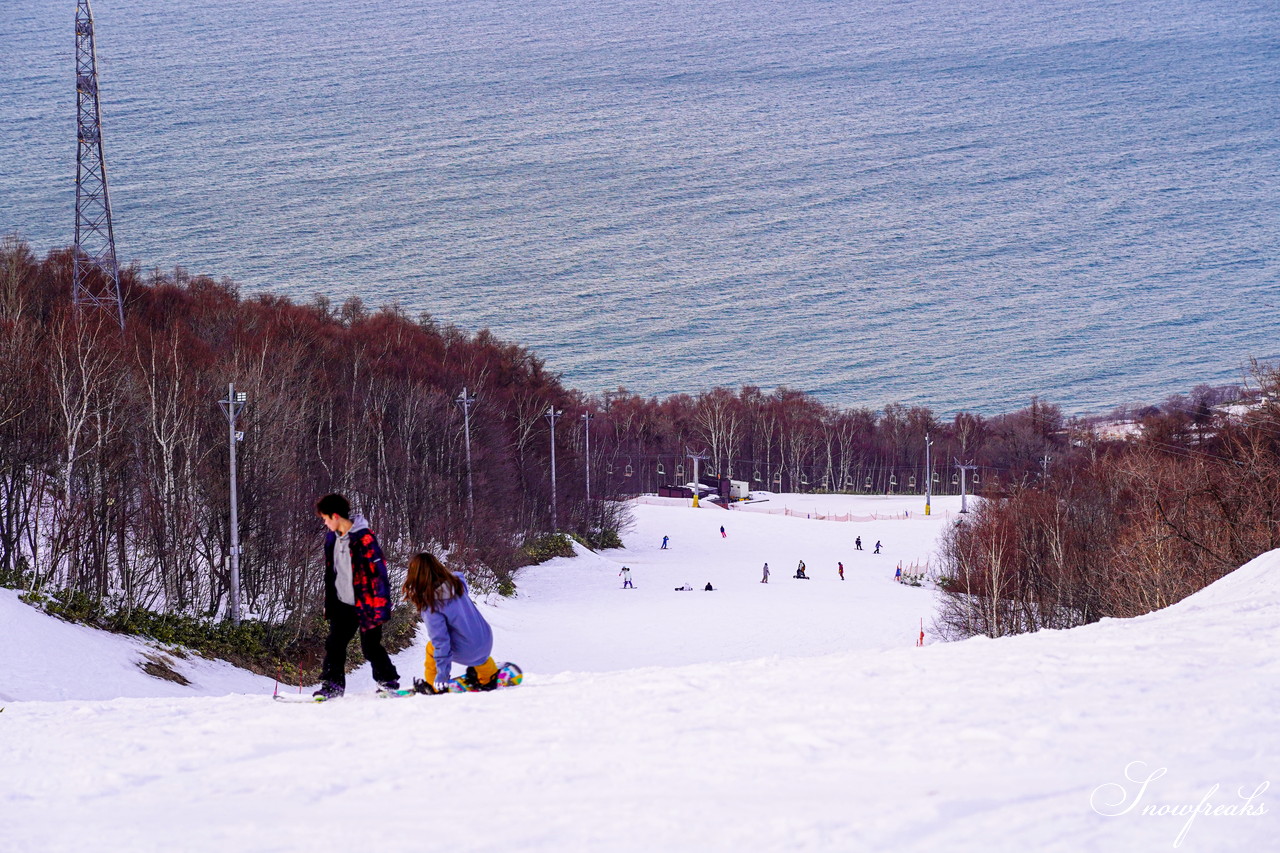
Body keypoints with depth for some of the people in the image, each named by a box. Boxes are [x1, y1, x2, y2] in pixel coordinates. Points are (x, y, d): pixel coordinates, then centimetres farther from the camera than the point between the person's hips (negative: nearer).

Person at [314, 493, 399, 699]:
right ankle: (332, 684, 10)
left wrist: (378, 605, -19)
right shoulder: (332, 537, 8)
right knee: (334, 643, 3)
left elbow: (378, 571, -18)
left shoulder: (363, 538, -18)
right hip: (343, 604, 7)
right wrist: (328, 601, 18)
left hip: (365, 603, -7)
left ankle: (388, 681, 16)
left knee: (371, 646, 0)